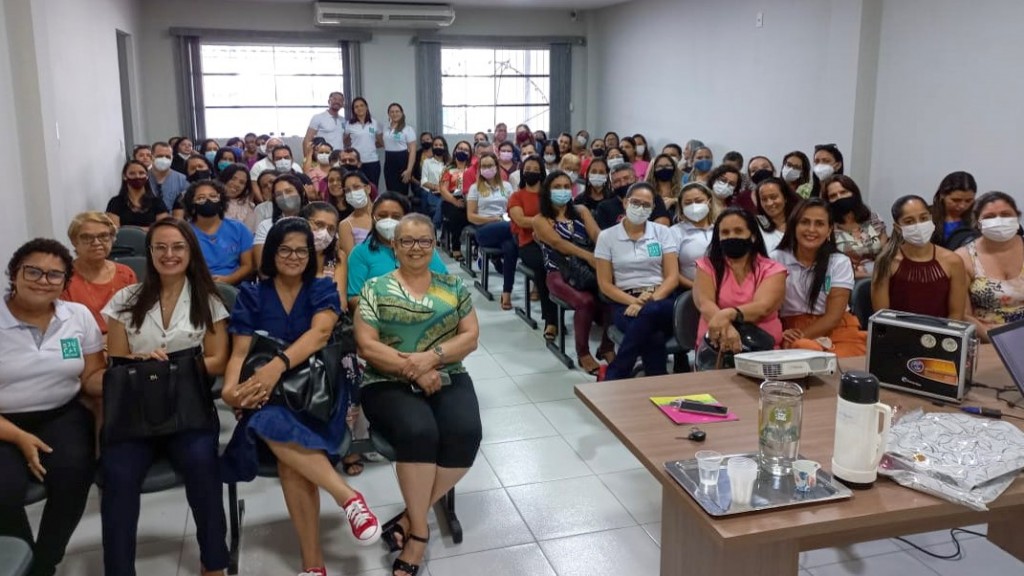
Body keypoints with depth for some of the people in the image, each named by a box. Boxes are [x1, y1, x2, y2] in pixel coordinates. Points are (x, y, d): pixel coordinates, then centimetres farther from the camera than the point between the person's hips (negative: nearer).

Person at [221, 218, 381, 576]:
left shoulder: (323, 289, 6)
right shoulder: (251, 295, 11)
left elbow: (320, 333, -14)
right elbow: (240, 351, 1)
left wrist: (277, 366, -31)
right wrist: (230, 388, -23)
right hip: (270, 395, 2)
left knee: (290, 460, -32)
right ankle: (347, 496, -25)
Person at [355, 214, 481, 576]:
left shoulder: (453, 286, 11)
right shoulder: (375, 288, 3)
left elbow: (471, 336, 4)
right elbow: (367, 345, -5)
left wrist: (432, 356, -15)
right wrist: (413, 369, -16)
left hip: (448, 379, 3)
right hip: (389, 384, -3)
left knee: (465, 434, -26)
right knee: (418, 433, -32)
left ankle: (411, 517, -7)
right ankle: (420, 530, -12)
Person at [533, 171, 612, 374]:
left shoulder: (581, 210, 17)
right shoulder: (541, 220, 4)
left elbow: (596, 234, -1)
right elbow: (557, 243, -15)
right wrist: (588, 256, -32)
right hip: (560, 274, -3)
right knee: (586, 301, -33)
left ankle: (607, 347, -3)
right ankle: (583, 354, -11)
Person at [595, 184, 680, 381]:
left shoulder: (663, 232, 9)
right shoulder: (607, 236, 6)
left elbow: (673, 277, 2)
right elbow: (604, 284, 3)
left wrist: (650, 300, -16)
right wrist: (633, 301, -14)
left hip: (661, 301, 1)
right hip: (625, 303, -1)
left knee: (648, 313, -38)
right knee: (653, 337, -36)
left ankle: (614, 376, -22)